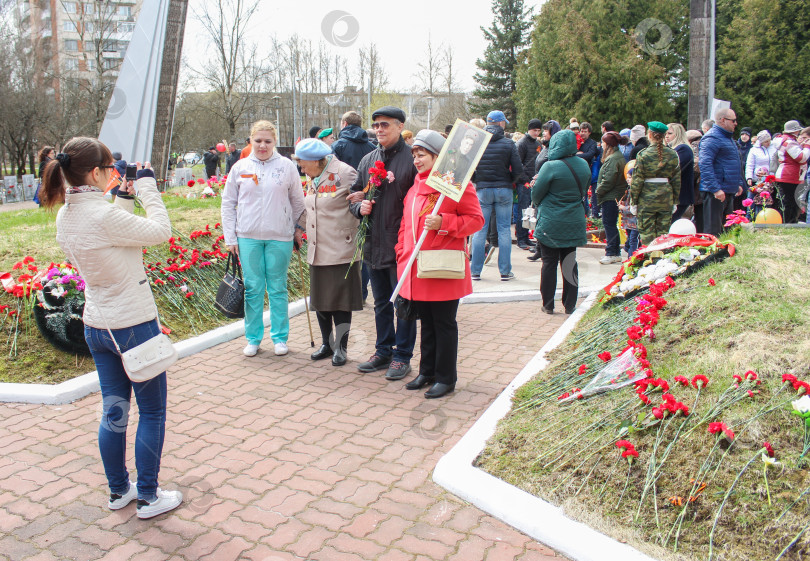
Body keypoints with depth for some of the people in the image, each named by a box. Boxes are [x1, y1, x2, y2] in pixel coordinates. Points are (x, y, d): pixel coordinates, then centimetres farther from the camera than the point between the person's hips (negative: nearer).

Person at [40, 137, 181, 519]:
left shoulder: (65, 217, 3)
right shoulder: (103, 216, -24)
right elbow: (160, 231, -17)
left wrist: (124, 199, 10)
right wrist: (147, 187, -7)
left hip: (96, 327, 8)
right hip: (134, 326, -8)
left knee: (113, 411, 18)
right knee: (152, 411, 8)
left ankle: (119, 491, 33)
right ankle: (148, 498, 18)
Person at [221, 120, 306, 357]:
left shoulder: (287, 166, 1)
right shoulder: (240, 168, 4)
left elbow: (297, 201, 9)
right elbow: (228, 204, 8)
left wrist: (298, 228, 6)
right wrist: (230, 238, 4)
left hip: (280, 237, -1)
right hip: (248, 237, 1)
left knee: (278, 289, 7)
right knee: (253, 289, 6)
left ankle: (280, 337, 19)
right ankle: (253, 338, 19)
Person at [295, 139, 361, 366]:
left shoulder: (344, 173, -11)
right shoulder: (312, 179, 15)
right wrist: (304, 233, 20)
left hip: (340, 251, -8)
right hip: (317, 252, 8)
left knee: (340, 301, 0)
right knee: (320, 300, 13)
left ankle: (340, 348, 13)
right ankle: (326, 343, 28)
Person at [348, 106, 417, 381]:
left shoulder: (412, 159, -8)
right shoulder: (368, 160, 11)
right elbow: (355, 195, 18)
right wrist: (360, 206, -5)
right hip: (374, 243, 6)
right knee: (381, 303, 17)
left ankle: (402, 355, 17)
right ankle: (383, 351, 30)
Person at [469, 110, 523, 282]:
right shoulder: (508, 144, -5)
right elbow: (518, 169, -7)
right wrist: (509, 182, 11)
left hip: (482, 190, 1)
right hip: (504, 190, -1)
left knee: (479, 230, 7)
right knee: (504, 229, 6)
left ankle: (475, 271, 7)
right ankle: (505, 271, 7)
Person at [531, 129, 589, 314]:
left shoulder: (551, 167, -16)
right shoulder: (584, 165, 2)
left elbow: (536, 194, -8)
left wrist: (540, 205, 13)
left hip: (550, 224, -4)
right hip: (574, 222, 5)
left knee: (549, 262, 5)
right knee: (570, 263, 11)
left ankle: (548, 304, 11)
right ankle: (570, 305, 16)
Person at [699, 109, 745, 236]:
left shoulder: (728, 138, 20)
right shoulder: (712, 138, -13)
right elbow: (705, 164, -24)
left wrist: (739, 183, 22)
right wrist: (715, 189, -28)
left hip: (729, 192, 10)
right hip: (715, 192, -10)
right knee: (713, 230, -8)